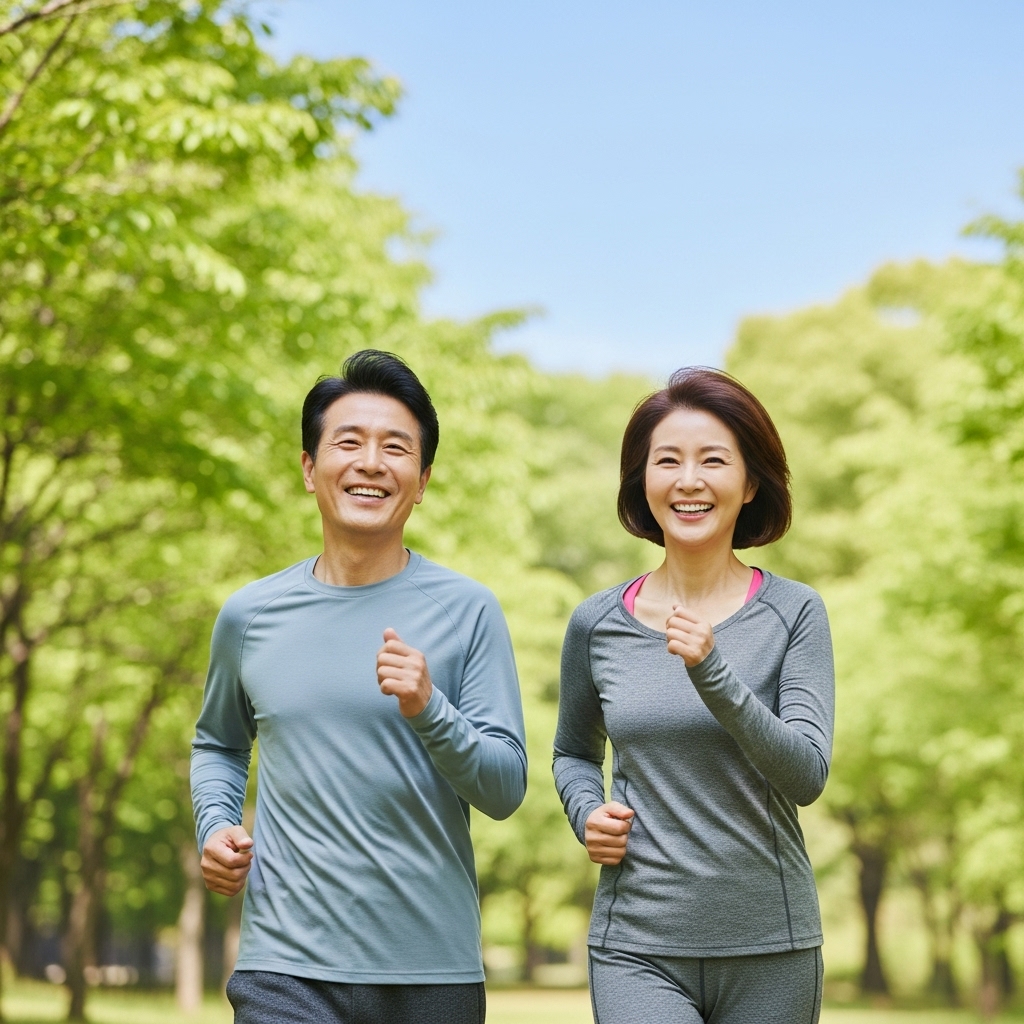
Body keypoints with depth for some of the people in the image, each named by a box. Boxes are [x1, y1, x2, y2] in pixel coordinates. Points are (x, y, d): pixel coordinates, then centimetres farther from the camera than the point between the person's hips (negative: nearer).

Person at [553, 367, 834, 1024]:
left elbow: (807, 776, -11)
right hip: (638, 950, 0)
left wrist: (712, 674, -23)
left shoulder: (794, 614, -2)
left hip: (768, 948, 0)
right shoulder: (596, 625, 3)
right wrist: (587, 812, -1)